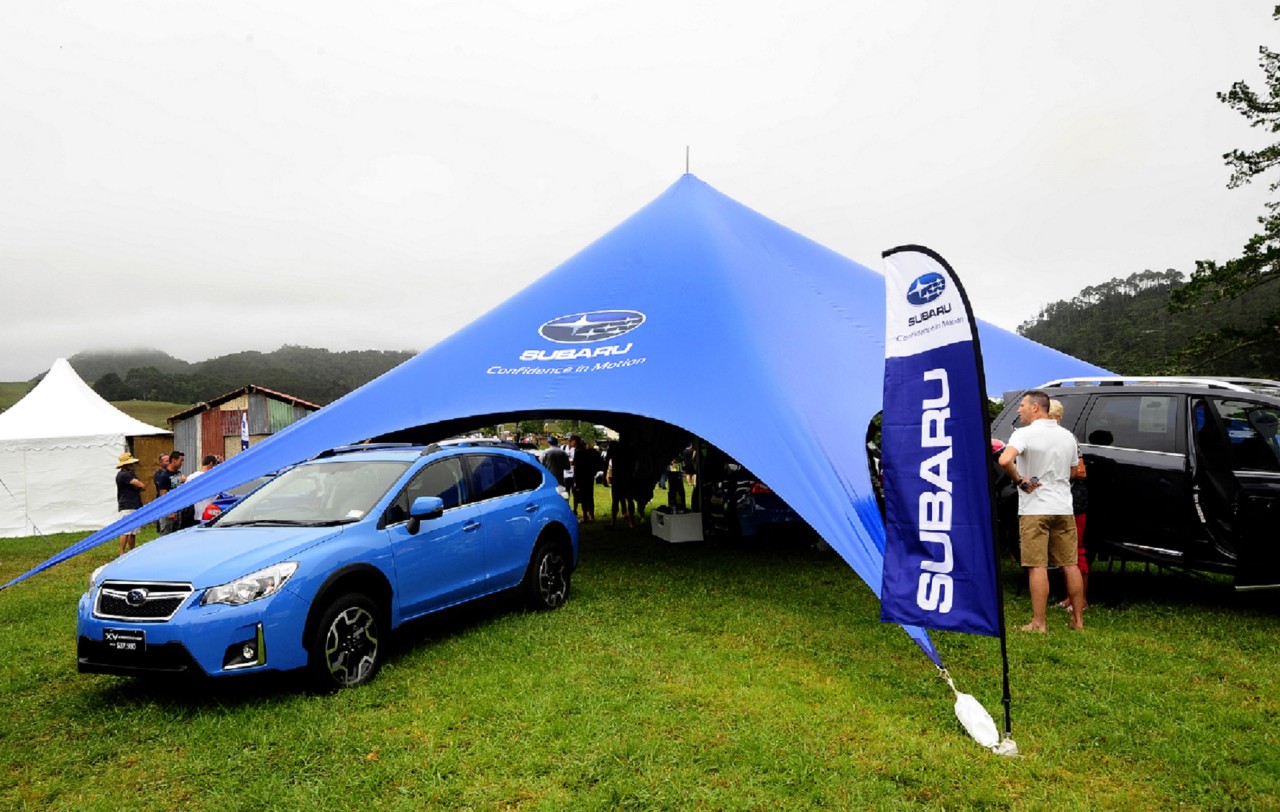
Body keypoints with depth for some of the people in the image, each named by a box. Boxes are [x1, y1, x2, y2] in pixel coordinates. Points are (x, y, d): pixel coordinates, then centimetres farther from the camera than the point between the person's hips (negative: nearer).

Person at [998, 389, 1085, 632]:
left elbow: (1005, 460, -30)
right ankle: (1078, 619, 20)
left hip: (1034, 509, -6)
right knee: (1070, 565, 12)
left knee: (1037, 567, -4)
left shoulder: (1025, 434, -12)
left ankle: (1038, 623, -2)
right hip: (1063, 508, 6)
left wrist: (1019, 480, -16)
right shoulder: (1067, 436, 10)